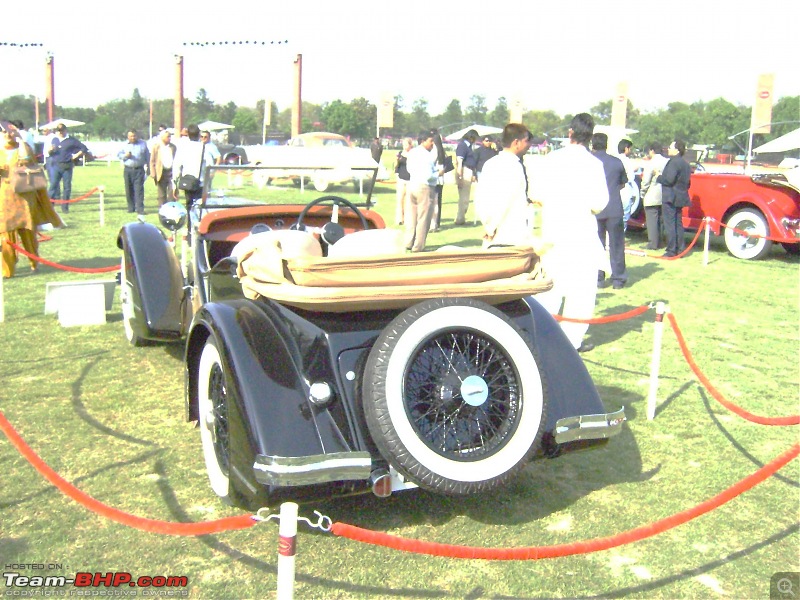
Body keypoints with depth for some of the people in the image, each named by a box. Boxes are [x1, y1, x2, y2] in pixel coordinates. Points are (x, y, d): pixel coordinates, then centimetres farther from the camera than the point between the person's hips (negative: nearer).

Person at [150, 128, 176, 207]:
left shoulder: (173, 147, 7)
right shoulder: (156, 147, 1)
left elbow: (176, 160, 11)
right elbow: (152, 161, 1)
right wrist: (153, 174, -6)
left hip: (171, 172, 1)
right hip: (161, 174, -1)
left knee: (172, 194, -3)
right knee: (162, 195, 6)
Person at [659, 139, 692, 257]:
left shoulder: (673, 162, -14)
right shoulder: (685, 164, 16)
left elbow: (669, 180, -22)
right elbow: (687, 183, 20)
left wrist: (659, 177, -5)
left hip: (670, 198, -10)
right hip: (680, 198, 10)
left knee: (670, 225, -8)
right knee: (678, 224, 13)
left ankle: (671, 251, -9)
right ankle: (679, 249, 16)